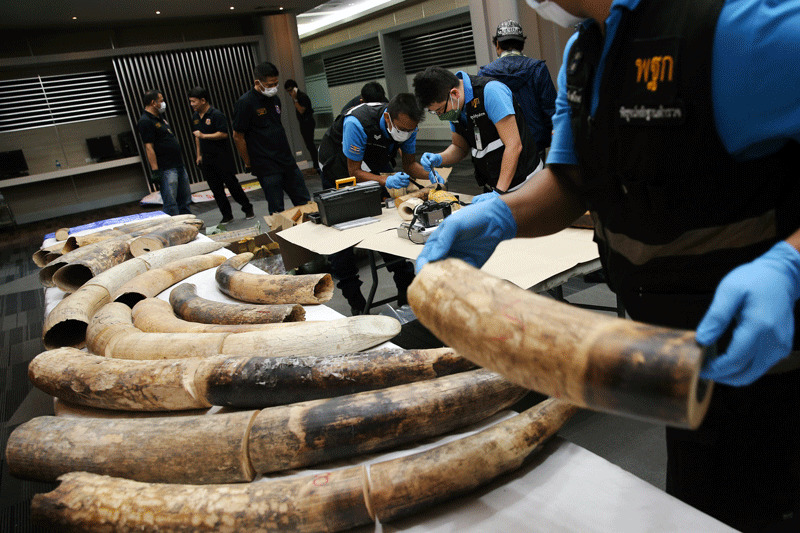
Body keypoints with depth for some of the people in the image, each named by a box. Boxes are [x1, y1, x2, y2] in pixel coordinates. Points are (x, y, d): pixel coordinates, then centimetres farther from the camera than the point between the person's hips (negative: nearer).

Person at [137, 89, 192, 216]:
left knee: (185, 201, 14)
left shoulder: (160, 117, 17)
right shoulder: (145, 122, -12)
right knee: (171, 205, -7)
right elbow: (149, 148, -17)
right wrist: (155, 171, -21)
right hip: (166, 170, -10)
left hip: (178, 165, 10)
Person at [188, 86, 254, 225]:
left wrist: (204, 136, -20)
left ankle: (248, 209, 13)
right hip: (207, 159, 7)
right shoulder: (195, 116, 12)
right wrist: (199, 155, 19)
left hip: (222, 157, -7)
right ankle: (227, 215, 14)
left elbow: (223, 134, -20)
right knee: (216, 189, 7)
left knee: (232, 184, -3)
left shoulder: (216, 114, -12)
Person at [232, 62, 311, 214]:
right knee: (277, 211, -1)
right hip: (267, 167, -7)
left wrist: (288, 153, 18)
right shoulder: (245, 103, -12)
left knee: (305, 203, 10)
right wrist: (249, 164, -5)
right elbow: (238, 137, -9)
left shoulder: (274, 99, 11)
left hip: (287, 162, 7)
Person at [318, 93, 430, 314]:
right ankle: (354, 299, 5)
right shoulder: (357, 124, -39)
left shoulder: (407, 125, -22)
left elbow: (409, 165, -9)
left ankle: (406, 291, 4)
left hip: (374, 159, 4)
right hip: (339, 163, -4)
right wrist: (386, 180, -45)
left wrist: (431, 174, -29)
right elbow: (354, 172, -31)